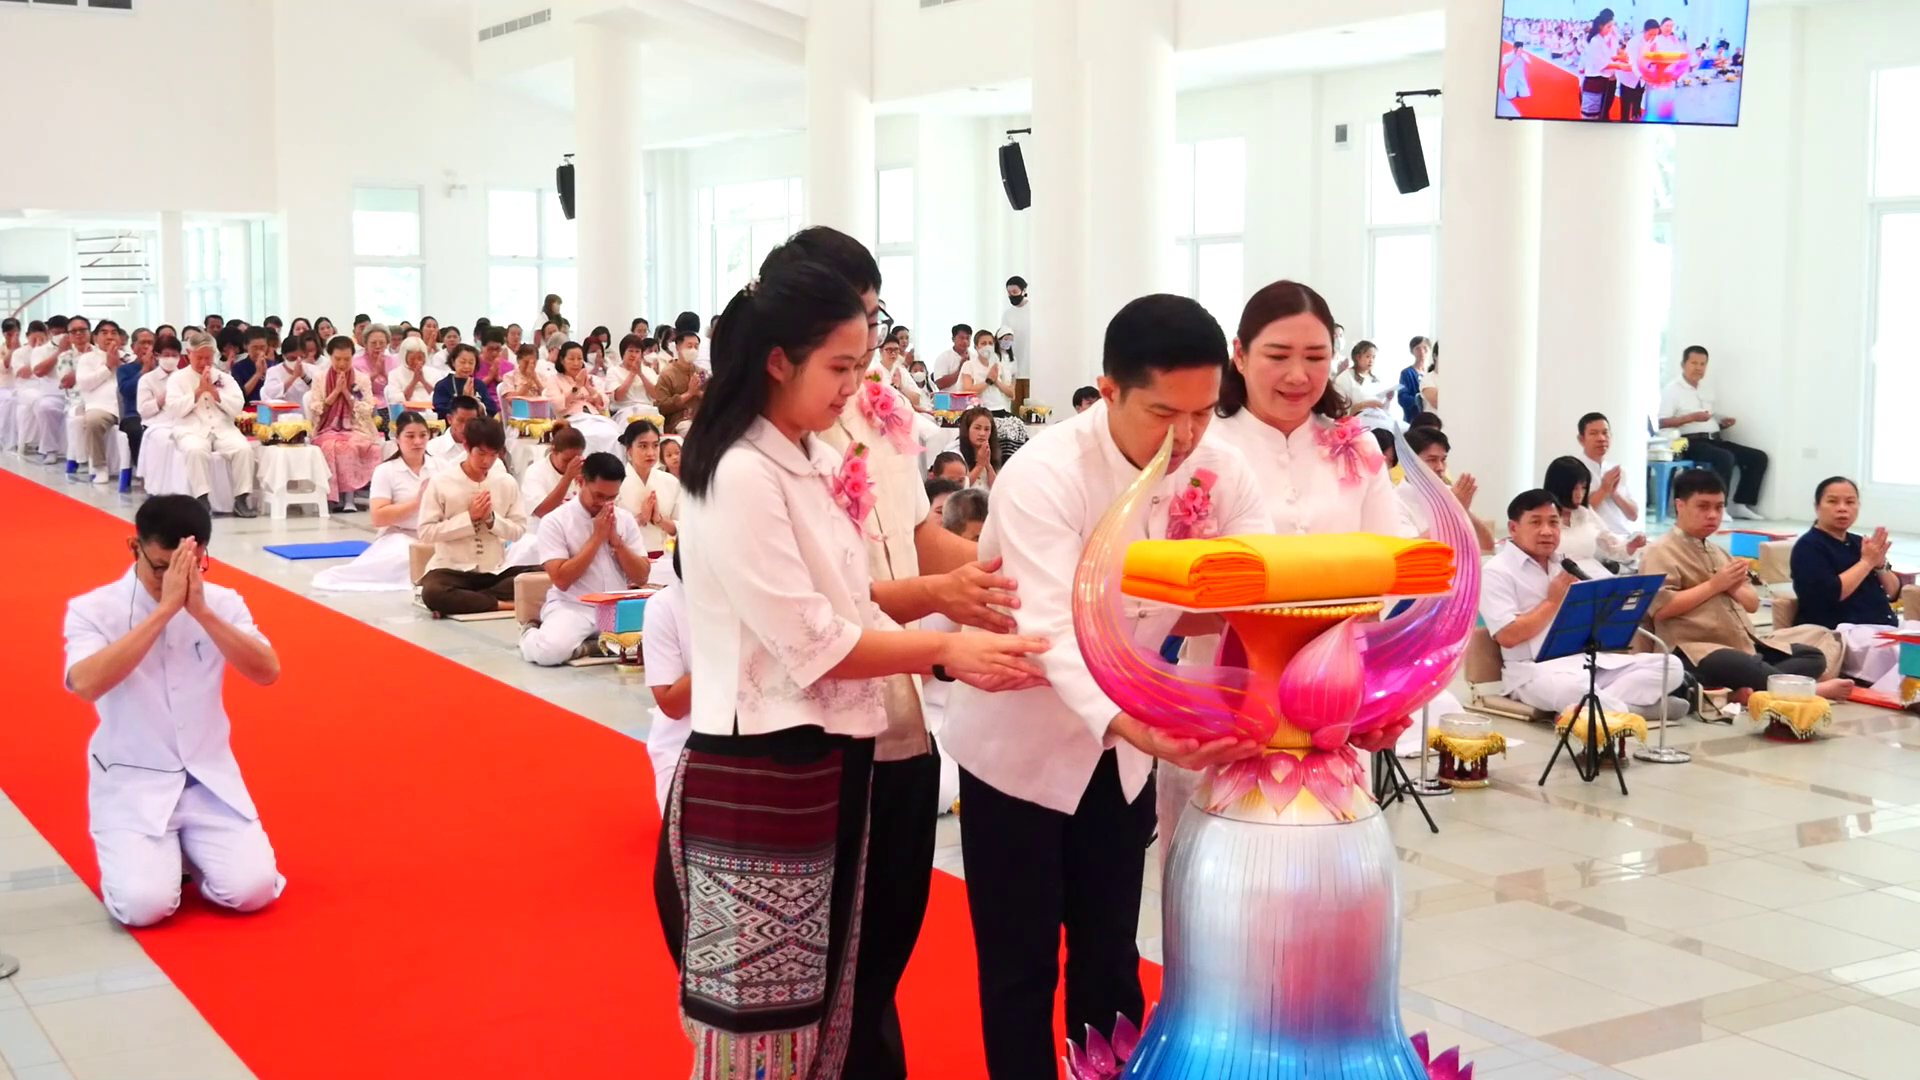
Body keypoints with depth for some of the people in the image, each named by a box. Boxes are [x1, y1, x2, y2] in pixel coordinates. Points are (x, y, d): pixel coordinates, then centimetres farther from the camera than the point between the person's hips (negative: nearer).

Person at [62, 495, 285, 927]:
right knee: (145, 905, -22)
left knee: (252, 890, -14)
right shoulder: (93, 610, -11)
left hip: (209, 778, 3)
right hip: (132, 783, -2)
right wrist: (165, 609, -32)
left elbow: (268, 672, -16)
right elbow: (85, 684, -30)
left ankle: (193, 848, 19)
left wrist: (201, 611, -26)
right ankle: (141, 853, 14)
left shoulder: (222, 602, -2)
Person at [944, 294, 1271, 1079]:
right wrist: (1137, 726, -54)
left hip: (1124, 746, 5)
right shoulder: (1045, 475, -27)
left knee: (1111, 958, 14)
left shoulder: (1220, 471, -11)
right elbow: (1053, 632, -37)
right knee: (1020, 969, 4)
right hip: (1020, 745, -4)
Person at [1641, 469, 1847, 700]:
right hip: (1700, 651, -9)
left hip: (1746, 644, 9)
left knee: (1813, 656, -6)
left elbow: (1753, 604, 26)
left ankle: (1757, 689, -32)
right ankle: (1808, 690, -26)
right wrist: (1714, 585, -10)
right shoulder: (1661, 552, 0)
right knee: (1745, 666, -40)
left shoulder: (1718, 551, 25)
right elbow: (1660, 608, -16)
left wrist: (1735, 588, 2)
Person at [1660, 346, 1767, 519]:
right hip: (1692, 442, -9)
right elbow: (1661, 422, -13)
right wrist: (1691, 417, -21)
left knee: (1758, 457, -2)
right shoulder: (1672, 390, -2)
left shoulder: (1706, 392, 24)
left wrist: (1723, 423, 4)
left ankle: (1740, 505, -5)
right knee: (1726, 457, -34)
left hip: (1714, 439, 9)